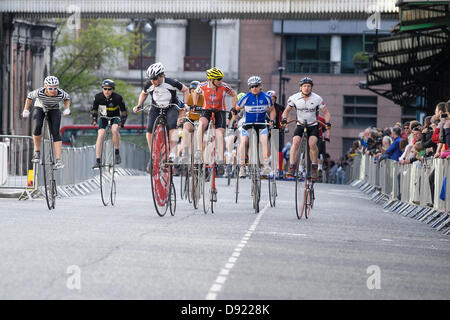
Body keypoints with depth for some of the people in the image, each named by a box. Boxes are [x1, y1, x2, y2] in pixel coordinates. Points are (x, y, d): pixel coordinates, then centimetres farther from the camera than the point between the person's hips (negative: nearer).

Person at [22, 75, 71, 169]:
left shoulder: (61, 94, -30)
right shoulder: (39, 93, -32)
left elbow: (67, 98, -5)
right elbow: (29, 96, -10)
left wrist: (67, 109, -17)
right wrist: (26, 110, -7)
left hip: (54, 110, 0)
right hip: (40, 108, 0)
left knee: (55, 132, -17)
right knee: (37, 127, -27)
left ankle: (58, 160, -18)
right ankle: (37, 152, -6)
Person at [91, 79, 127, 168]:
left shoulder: (118, 97, -24)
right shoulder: (98, 97, -18)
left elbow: (124, 111, -11)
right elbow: (94, 109, 0)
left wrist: (122, 121, -20)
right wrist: (94, 119, -10)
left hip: (115, 117, -2)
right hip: (103, 117, 2)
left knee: (114, 130, -33)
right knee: (100, 135, -18)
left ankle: (117, 153, -16)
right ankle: (97, 161, -17)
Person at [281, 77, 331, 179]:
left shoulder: (317, 99, -11)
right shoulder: (294, 98, -7)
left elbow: (326, 113, -2)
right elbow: (286, 110, 6)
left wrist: (327, 123, -20)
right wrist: (284, 119, -15)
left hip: (313, 126, -1)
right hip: (300, 125, 1)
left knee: (312, 143, -27)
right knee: (295, 142, -24)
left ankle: (314, 167, -9)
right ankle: (291, 168, -25)